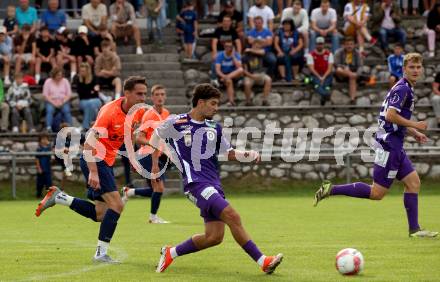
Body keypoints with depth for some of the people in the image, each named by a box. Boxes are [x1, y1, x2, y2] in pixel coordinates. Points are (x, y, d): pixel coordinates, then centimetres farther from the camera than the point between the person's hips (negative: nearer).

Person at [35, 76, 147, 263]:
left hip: (107, 162, 9)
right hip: (94, 161, -9)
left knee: (100, 215, 10)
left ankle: (58, 198, 20)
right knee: (116, 205, -17)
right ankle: (101, 253, -11)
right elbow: (89, 143, -26)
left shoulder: (138, 112, -1)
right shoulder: (110, 111, -24)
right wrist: (93, 172, -33)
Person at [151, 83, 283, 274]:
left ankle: (171, 253, 17)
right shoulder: (176, 123, -2)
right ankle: (262, 261, -20)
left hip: (213, 184, 7)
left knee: (214, 237, -1)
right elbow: (156, 138, 14)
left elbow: (228, 153, 21)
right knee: (232, 216, -21)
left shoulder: (214, 128, 14)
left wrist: (248, 155, 2)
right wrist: (175, 158, 4)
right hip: (196, 183, -7)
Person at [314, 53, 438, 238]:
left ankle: (414, 229, 7)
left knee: (413, 182, 6)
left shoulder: (407, 89, 18)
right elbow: (390, 115, -24)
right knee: (377, 193, -8)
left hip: (395, 145, 10)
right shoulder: (402, 89, -14)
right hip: (389, 144, -10)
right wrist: (415, 125, -15)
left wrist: (414, 134, 18)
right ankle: (332, 190, -4)